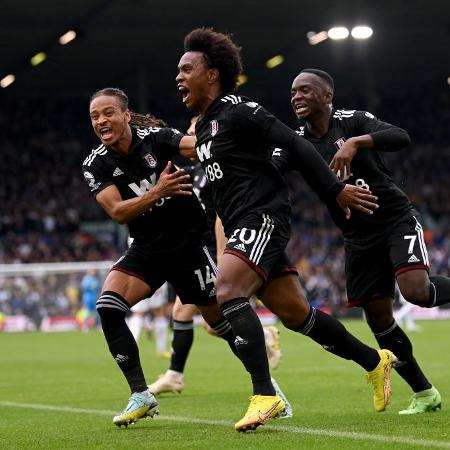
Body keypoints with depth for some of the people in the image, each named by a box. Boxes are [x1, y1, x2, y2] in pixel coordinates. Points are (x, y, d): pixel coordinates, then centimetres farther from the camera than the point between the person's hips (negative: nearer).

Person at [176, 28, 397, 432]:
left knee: (228, 292, -26)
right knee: (295, 313, 10)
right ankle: (374, 361, 26)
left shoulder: (238, 111, -9)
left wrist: (335, 191, -16)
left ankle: (265, 395, -27)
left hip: (263, 217, -9)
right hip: (244, 226, 9)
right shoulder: (203, 125, 19)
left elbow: (295, 145, -13)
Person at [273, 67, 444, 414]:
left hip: (396, 219, -5)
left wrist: (356, 142, -38)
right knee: (378, 317, 2)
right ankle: (424, 394, 15)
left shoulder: (353, 121, -10)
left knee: (416, 291, -28)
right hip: (359, 238, 5)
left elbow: (401, 138, -25)